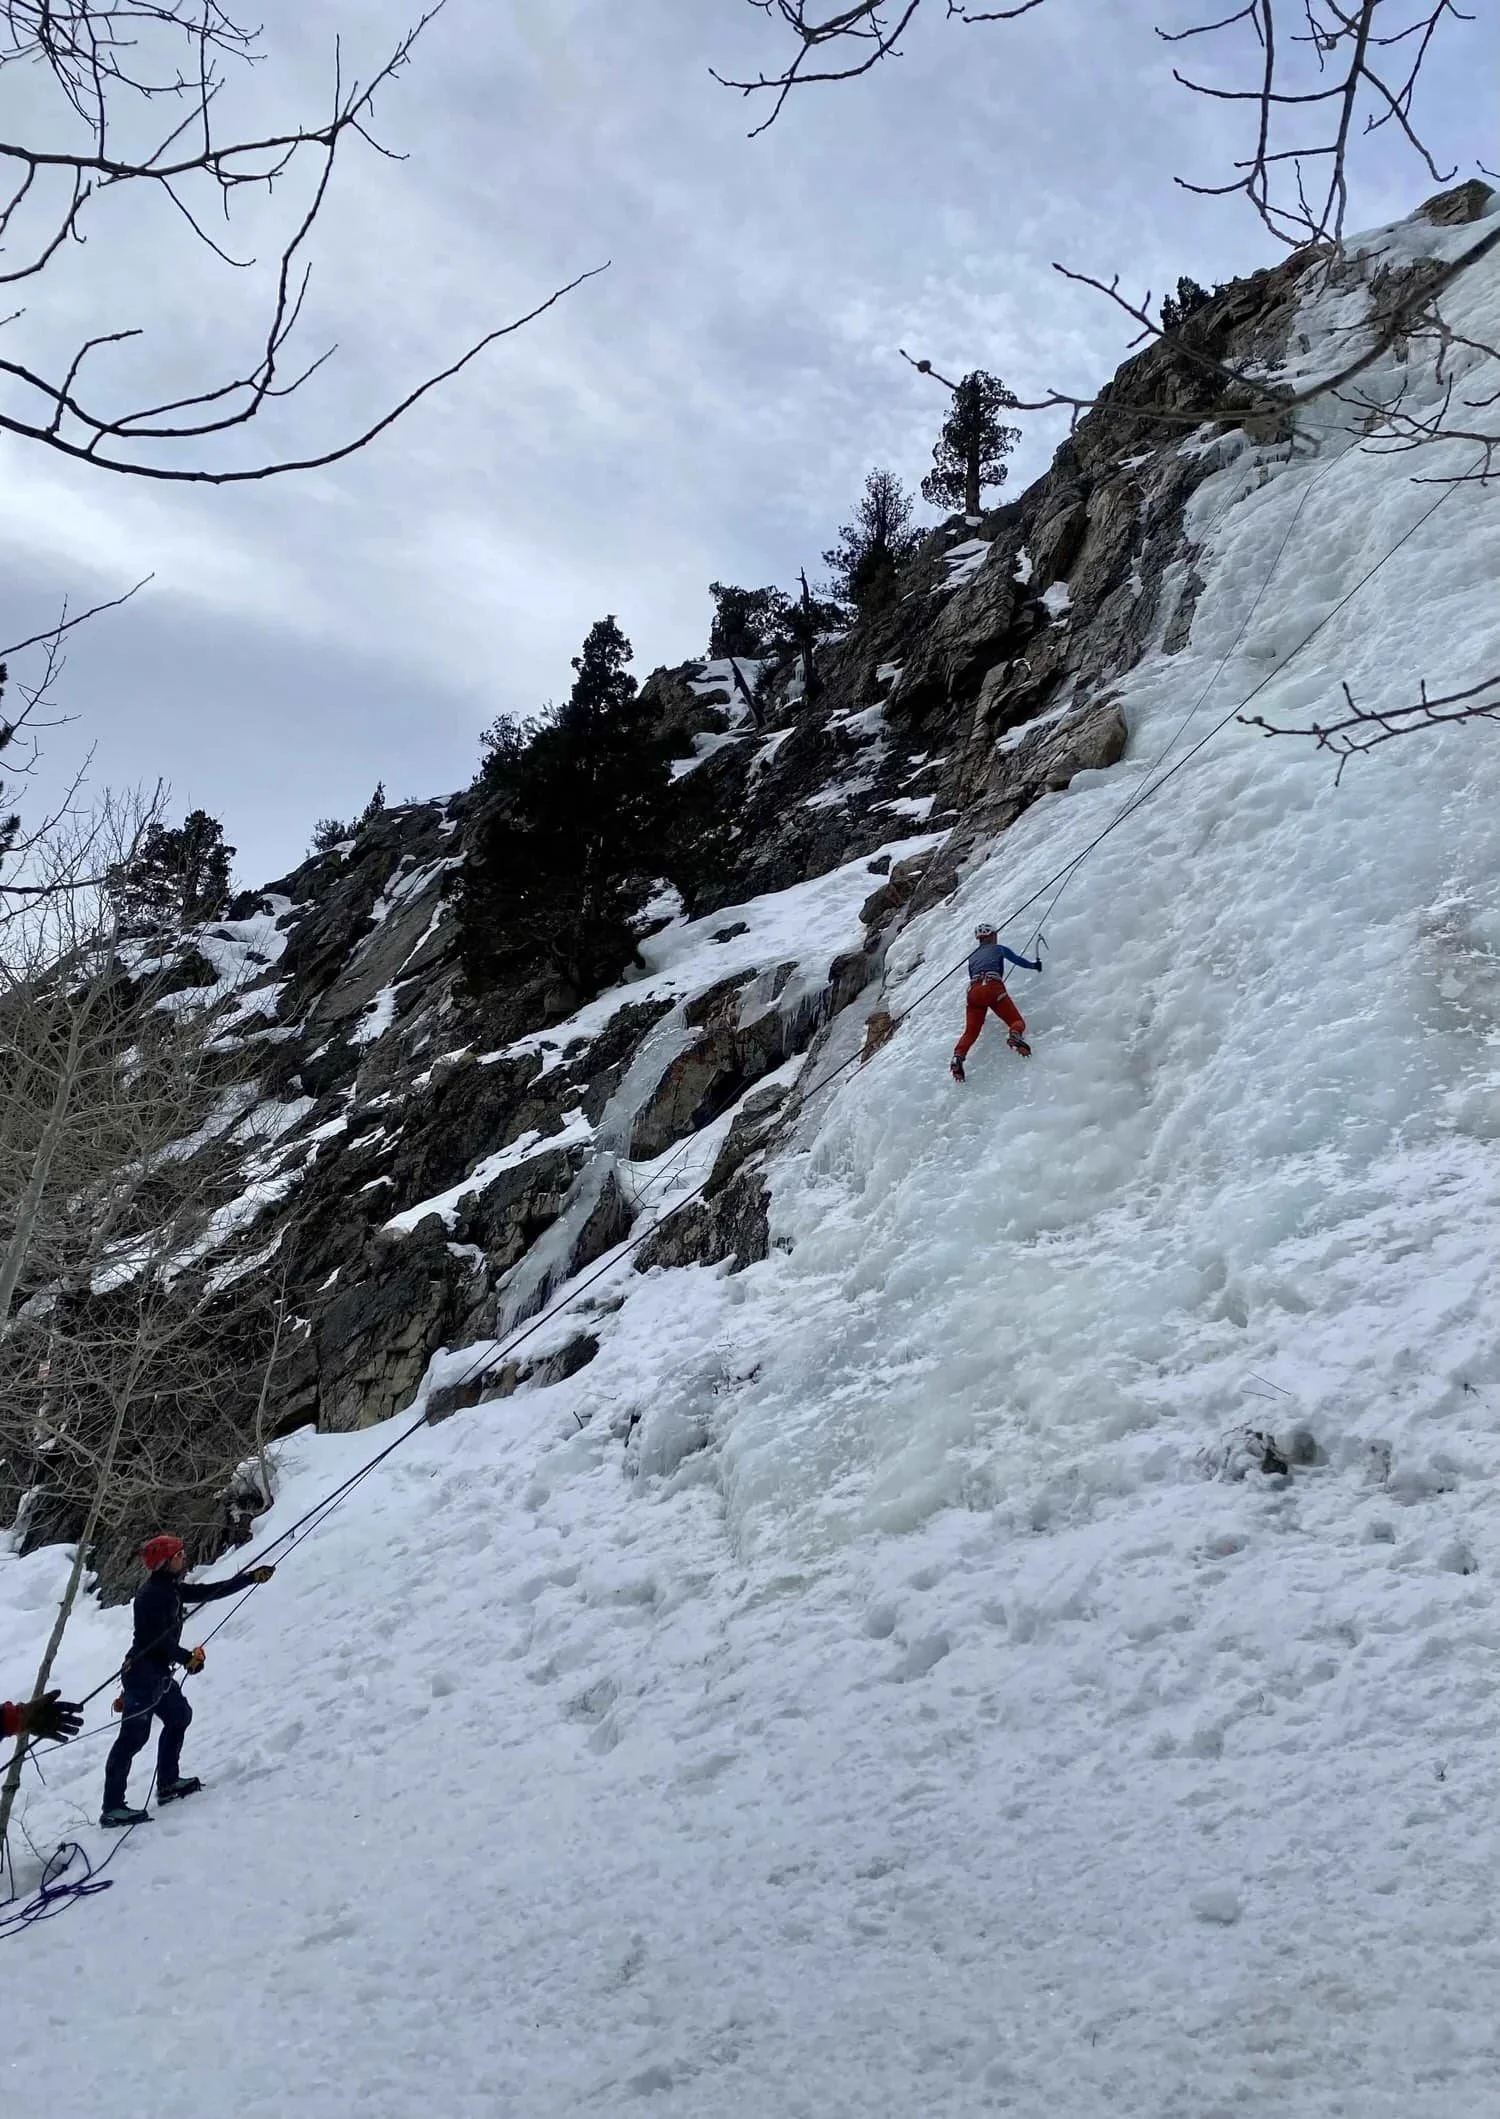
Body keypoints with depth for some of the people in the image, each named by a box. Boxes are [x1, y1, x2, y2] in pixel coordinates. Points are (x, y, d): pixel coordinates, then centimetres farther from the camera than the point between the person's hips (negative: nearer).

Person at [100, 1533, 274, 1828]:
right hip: (142, 1672, -10)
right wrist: (187, 1658, -15)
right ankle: (112, 1807, -11)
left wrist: (251, 1577, 15)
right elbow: (157, 1637, -22)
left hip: (158, 1672, 11)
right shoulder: (152, 1593, -16)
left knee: (179, 1715, 20)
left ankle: (168, 1783, 28)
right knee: (134, 1735, -12)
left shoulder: (171, 1589, 12)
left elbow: (210, 1591, 16)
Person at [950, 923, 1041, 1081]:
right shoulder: (998, 948, 23)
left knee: (970, 1031, -2)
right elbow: (1019, 961, 26)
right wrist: (1035, 965, 46)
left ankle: (958, 1056, -30)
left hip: (974, 991, 4)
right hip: (993, 988, -3)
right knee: (1017, 1021, -1)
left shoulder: (972, 958, 33)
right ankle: (1015, 1035, -38)